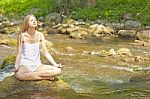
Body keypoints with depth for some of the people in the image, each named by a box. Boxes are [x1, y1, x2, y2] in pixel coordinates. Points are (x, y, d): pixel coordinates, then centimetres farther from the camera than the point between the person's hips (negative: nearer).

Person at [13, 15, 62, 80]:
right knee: (18, 75, -40)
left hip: (37, 65, 3)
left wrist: (55, 64, -9)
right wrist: (16, 66, -22)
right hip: (25, 65, -3)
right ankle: (46, 77, -24)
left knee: (58, 70, -21)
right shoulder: (22, 36, -5)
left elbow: (45, 53, 1)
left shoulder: (40, 35, 2)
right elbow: (19, 53, -6)